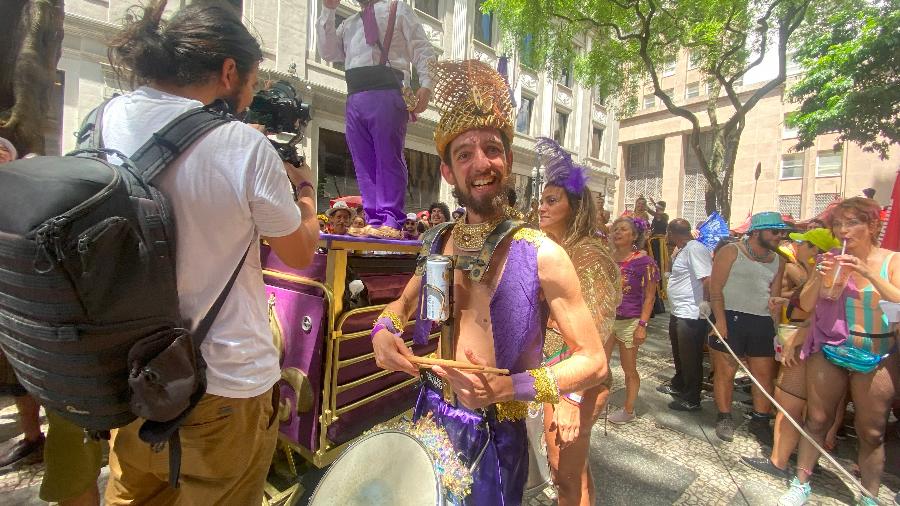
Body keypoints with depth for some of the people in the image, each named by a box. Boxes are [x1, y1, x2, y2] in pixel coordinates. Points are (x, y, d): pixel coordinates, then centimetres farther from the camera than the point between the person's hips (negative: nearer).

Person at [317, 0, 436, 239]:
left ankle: (391, 223, -12)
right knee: (364, 163, -1)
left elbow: (423, 49, 6)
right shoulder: (348, 24, 31)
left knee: (388, 158, -12)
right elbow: (328, 52, 20)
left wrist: (425, 85, -11)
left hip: (385, 92, -5)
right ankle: (374, 222, 1)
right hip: (354, 98, 6)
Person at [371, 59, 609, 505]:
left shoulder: (541, 255, -19)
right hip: (429, 419, 5)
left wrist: (511, 387, -25)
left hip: (494, 436, -5)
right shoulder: (437, 243, -5)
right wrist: (383, 331, -8)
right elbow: (404, 303, 13)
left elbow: (593, 361, -13)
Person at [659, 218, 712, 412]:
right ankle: (678, 385, 43)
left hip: (691, 315, -11)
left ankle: (692, 399, 18)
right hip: (678, 312, 11)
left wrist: (705, 302, -24)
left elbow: (707, 278, -28)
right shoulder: (682, 250, 12)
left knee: (690, 358, 3)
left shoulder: (694, 249, -21)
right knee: (679, 353, 25)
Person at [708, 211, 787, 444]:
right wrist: (721, 320, -17)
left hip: (763, 322, 6)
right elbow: (716, 288, -10)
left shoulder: (778, 261, 14)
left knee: (765, 374, 9)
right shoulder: (731, 252, -4)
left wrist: (774, 302, -6)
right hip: (730, 318, -5)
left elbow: (775, 293, 19)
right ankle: (724, 418, 18)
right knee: (725, 371, 2)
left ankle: (760, 421, 25)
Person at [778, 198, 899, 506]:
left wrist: (869, 274, -23)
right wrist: (821, 276, -18)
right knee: (816, 420, 8)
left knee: (871, 433, 9)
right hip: (828, 351, 1)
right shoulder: (830, 259, 0)